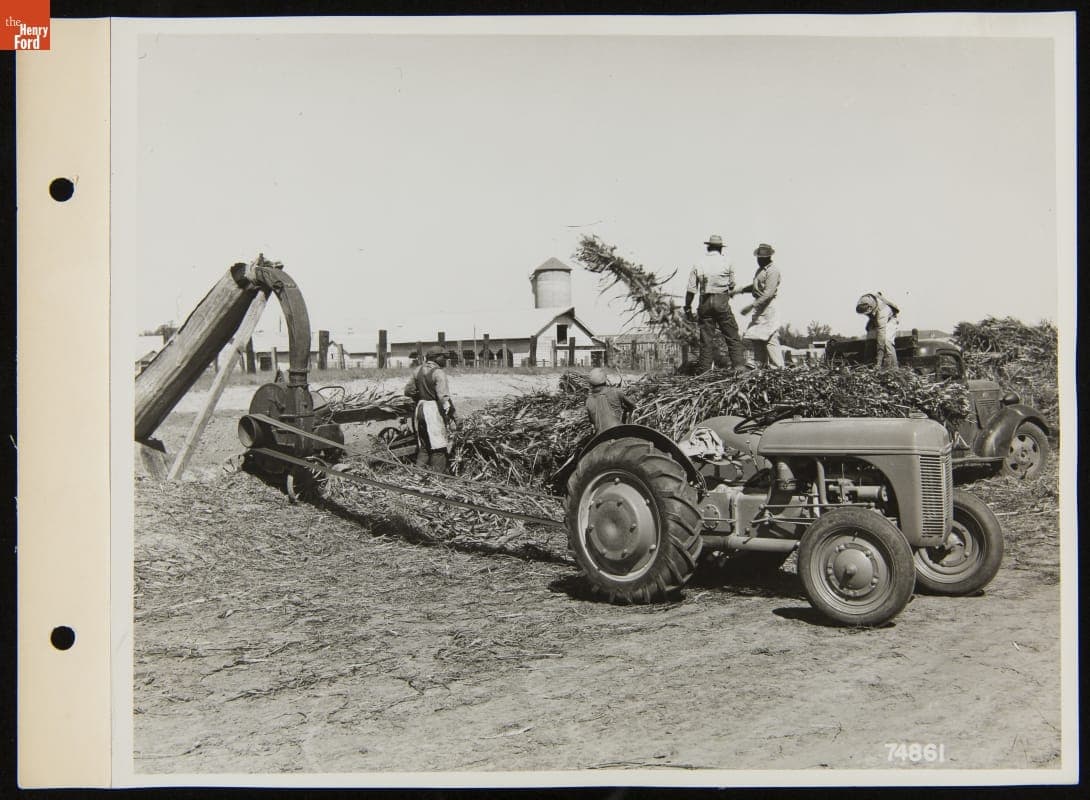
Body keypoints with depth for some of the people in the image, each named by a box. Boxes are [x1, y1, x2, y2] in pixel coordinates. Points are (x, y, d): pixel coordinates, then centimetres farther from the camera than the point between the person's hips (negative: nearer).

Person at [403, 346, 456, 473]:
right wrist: (450, 413, -11)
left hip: (419, 409, 7)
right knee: (438, 448, 0)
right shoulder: (438, 373, -14)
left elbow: (408, 390, 13)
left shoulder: (418, 370, 7)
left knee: (423, 446, 16)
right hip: (434, 410, -7)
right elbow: (443, 397, -19)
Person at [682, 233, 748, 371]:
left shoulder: (698, 263, 6)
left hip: (705, 302, 2)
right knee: (733, 337, 3)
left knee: (706, 338, 5)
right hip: (722, 301, -2)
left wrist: (688, 308, 9)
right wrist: (731, 294, 30)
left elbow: (691, 289, 3)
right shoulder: (726, 262, 2)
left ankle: (704, 371, 5)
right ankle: (739, 367, -5)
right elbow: (731, 285, 10)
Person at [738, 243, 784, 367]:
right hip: (759, 306, 10)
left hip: (768, 306, -10)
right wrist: (740, 290, 17)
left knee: (770, 338, -12)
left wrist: (752, 305, -27)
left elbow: (769, 293, -23)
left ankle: (779, 367, -12)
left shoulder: (772, 271, -14)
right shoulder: (761, 268, 16)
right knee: (756, 338, 10)